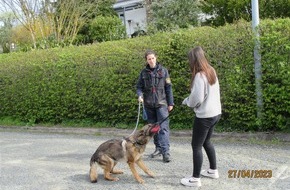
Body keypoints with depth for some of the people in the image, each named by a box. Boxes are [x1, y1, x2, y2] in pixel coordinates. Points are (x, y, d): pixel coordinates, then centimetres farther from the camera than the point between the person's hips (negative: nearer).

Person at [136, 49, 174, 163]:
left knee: (163, 127, -10)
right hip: (148, 104, 3)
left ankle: (165, 152, -11)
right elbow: (139, 87, 9)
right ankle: (158, 148, 23)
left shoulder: (163, 71, 0)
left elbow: (168, 88, 2)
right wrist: (139, 95, -12)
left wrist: (170, 103, 0)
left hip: (161, 103, -3)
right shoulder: (144, 72, 6)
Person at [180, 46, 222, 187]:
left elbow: (197, 99, -21)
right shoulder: (212, 71, 6)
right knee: (206, 142, 24)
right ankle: (213, 170, 35)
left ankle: (195, 179, 10)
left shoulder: (199, 76, -20)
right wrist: (190, 100, 13)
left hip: (204, 116, -9)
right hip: (215, 113, 9)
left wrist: (186, 101, -1)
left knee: (196, 146, 2)